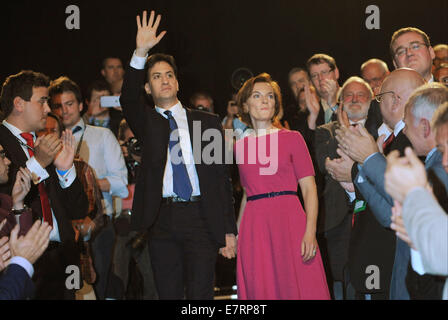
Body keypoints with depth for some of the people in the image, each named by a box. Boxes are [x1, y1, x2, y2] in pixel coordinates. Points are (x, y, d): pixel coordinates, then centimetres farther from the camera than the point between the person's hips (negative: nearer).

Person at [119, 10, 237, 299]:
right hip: (163, 220, 1)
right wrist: (141, 53, -21)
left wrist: (229, 231, 3)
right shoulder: (147, 123, 13)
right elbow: (128, 100, -9)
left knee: (200, 294, -6)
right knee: (168, 294, 4)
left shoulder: (207, 122, 12)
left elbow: (223, 176, 9)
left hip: (201, 219, -1)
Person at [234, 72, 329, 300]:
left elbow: (309, 189, -1)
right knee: (261, 289, 2)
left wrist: (310, 231, -14)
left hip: (289, 221, -2)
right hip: (254, 227, 3)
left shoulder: (292, 138, 4)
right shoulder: (240, 146, 13)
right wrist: (235, 234, 8)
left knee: (295, 286, -4)